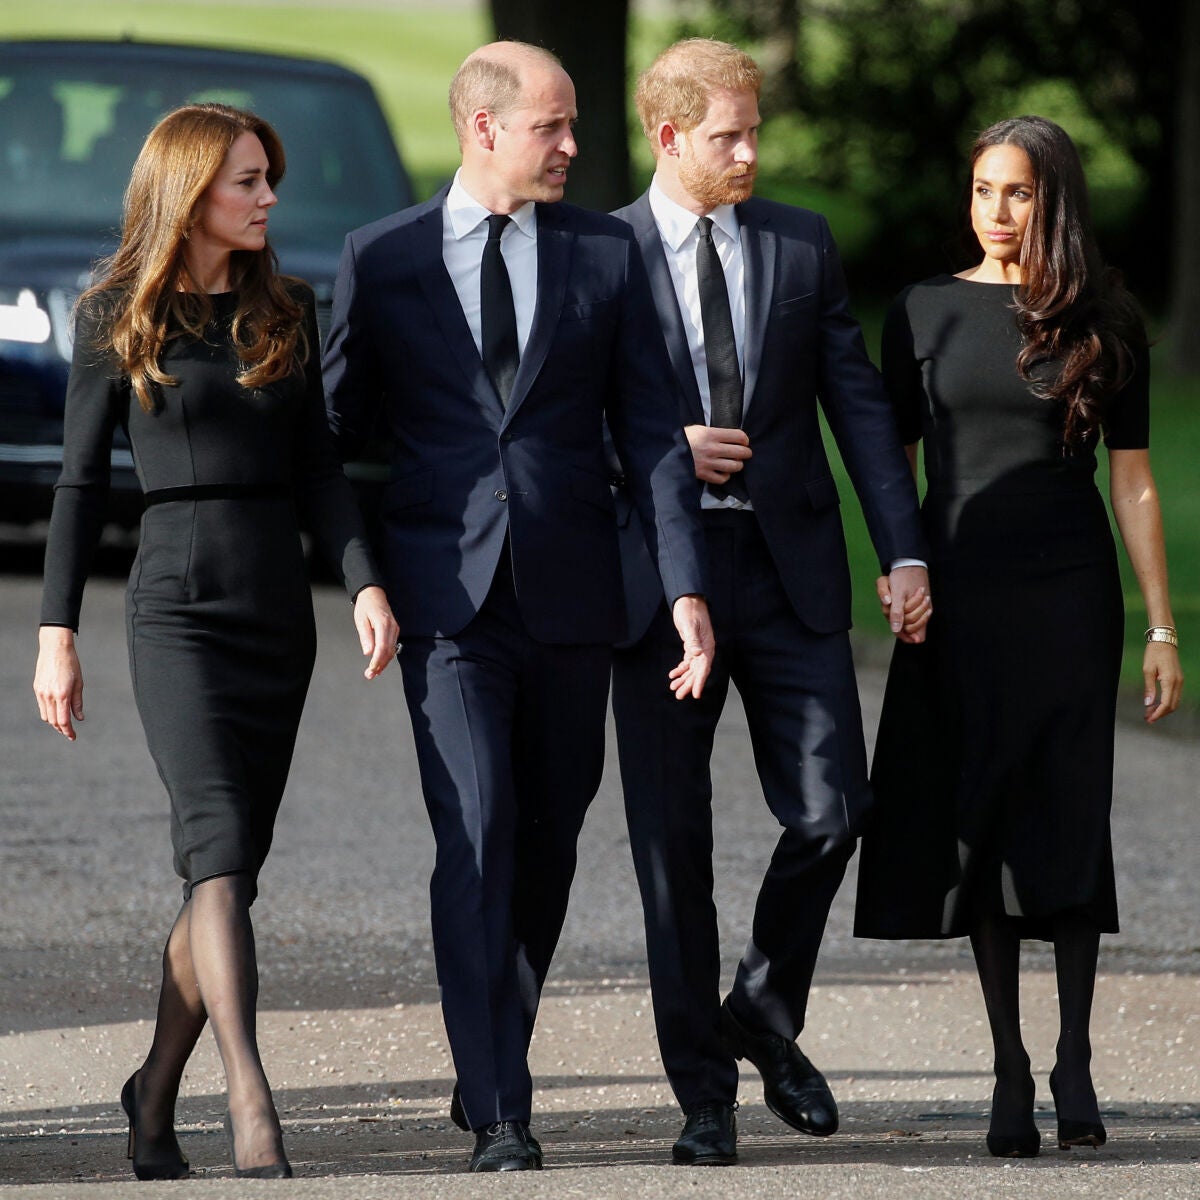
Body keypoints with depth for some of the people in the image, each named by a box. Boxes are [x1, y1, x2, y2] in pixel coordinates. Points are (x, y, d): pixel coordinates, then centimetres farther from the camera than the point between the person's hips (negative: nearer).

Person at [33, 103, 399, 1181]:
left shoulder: (286, 310, 11)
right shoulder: (117, 319, 0)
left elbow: (318, 464, 9)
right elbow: (82, 478, 3)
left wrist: (367, 582, -5)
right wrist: (57, 633, 0)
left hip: (280, 604, 4)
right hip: (177, 599, -4)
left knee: (228, 869, 6)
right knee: (221, 847, -17)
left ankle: (156, 1095, 18)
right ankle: (251, 1097, -24)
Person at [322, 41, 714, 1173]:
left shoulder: (605, 253, 6)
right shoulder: (383, 258, 3)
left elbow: (650, 430, 4)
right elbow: (336, 423, 10)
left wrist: (686, 589, -4)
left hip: (569, 595, 2)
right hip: (448, 594, -2)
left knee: (548, 839, 9)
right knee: (476, 834, -12)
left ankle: (499, 1052, 28)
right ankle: (495, 1108, -13)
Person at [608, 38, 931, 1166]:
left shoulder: (803, 245, 8)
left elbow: (858, 402, 8)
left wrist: (904, 551, 0)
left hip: (790, 568, 2)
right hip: (658, 571, -2)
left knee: (829, 809, -7)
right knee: (672, 844, 1)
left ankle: (764, 1010, 18)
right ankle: (703, 1092, 10)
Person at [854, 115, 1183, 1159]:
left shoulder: (1102, 324, 3)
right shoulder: (925, 313, 5)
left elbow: (1133, 479, 4)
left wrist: (1163, 628, 0)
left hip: (1070, 599, -1)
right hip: (960, 597, 1)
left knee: (1067, 822, -4)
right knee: (978, 830, 1)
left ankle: (1075, 1056, 6)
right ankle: (1010, 1072, 5)